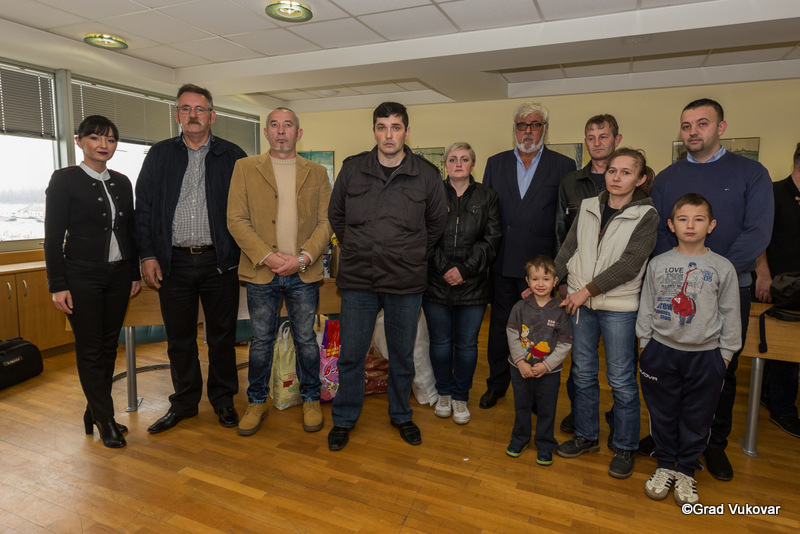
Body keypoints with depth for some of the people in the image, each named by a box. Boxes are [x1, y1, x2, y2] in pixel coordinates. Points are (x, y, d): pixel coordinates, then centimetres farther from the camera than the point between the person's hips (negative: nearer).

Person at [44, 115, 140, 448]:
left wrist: (135, 273, 12)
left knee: (109, 347, 11)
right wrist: (58, 286, -10)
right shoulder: (65, 180, -5)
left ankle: (94, 414, 26)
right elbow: (53, 236, -7)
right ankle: (105, 421, 14)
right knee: (90, 349, 3)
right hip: (82, 276, -5)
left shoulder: (122, 183, 9)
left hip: (118, 276, 5)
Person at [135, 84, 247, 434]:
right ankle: (184, 402, 28)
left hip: (219, 262, -2)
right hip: (175, 262, 2)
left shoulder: (232, 156, 4)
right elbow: (143, 207, 8)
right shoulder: (159, 155, 10)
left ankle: (223, 398, 26)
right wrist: (148, 254, 0)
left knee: (222, 335, 8)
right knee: (179, 337, 11)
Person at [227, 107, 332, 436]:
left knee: (306, 339, 9)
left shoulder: (317, 173, 9)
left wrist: (302, 258, -12)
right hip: (261, 272, 0)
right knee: (261, 340, 10)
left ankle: (311, 400, 27)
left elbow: (326, 222, 2)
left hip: (304, 273, 1)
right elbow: (236, 219, -2)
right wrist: (267, 257, -13)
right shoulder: (245, 168, 6)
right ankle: (257, 402, 28)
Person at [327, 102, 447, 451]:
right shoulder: (352, 169, 2)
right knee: (350, 355, 8)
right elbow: (335, 215, 14)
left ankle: (401, 415, 35)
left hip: (406, 282, 0)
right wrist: (357, 249, 11)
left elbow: (437, 223, 12)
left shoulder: (426, 175, 0)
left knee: (402, 355, 13)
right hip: (357, 279, 1)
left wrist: (414, 255, 10)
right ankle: (344, 419, 29)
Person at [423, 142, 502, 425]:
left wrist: (464, 269, -11)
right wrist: (444, 269, -11)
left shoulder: (487, 197, 6)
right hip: (436, 282, 0)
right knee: (440, 342, 10)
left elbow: (491, 240, -1)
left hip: (473, 283, 1)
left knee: (467, 344, 7)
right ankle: (444, 393, 30)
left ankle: (460, 397, 26)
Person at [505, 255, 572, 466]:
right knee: (522, 405, 16)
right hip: (521, 368, 1)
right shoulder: (520, 307, -6)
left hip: (549, 372, -1)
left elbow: (565, 344, -7)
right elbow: (512, 336, -5)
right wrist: (521, 362, -13)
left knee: (546, 409, 10)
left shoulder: (559, 312, -9)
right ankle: (520, 438, 37)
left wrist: (546, 365, -14)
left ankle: (545, 445, 31)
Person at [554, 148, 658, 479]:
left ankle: (624, 448, 23)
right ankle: (586, 436, 31)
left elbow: (629, 265, -14)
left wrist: (588, 290, -15)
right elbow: (568, 250, 9)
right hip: (580, 303, 4)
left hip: (619, 307, -4)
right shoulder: (588, 208, 7)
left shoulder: (646, 216, -6)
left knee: (621, 380, 4)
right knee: (583, 373, 14)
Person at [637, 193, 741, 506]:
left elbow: (730, 315, 3)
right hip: (661, 352, 1)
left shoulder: (722, 268, -2)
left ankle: (686, 471, 30)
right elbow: (646, 309, 4)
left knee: (696, 419, 11)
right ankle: (665, 466, 31)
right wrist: (646, 346, 3)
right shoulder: (658, 264, 0)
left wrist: (725, 354, 2)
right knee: (662, 414, 12)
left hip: (705, 356, 0)